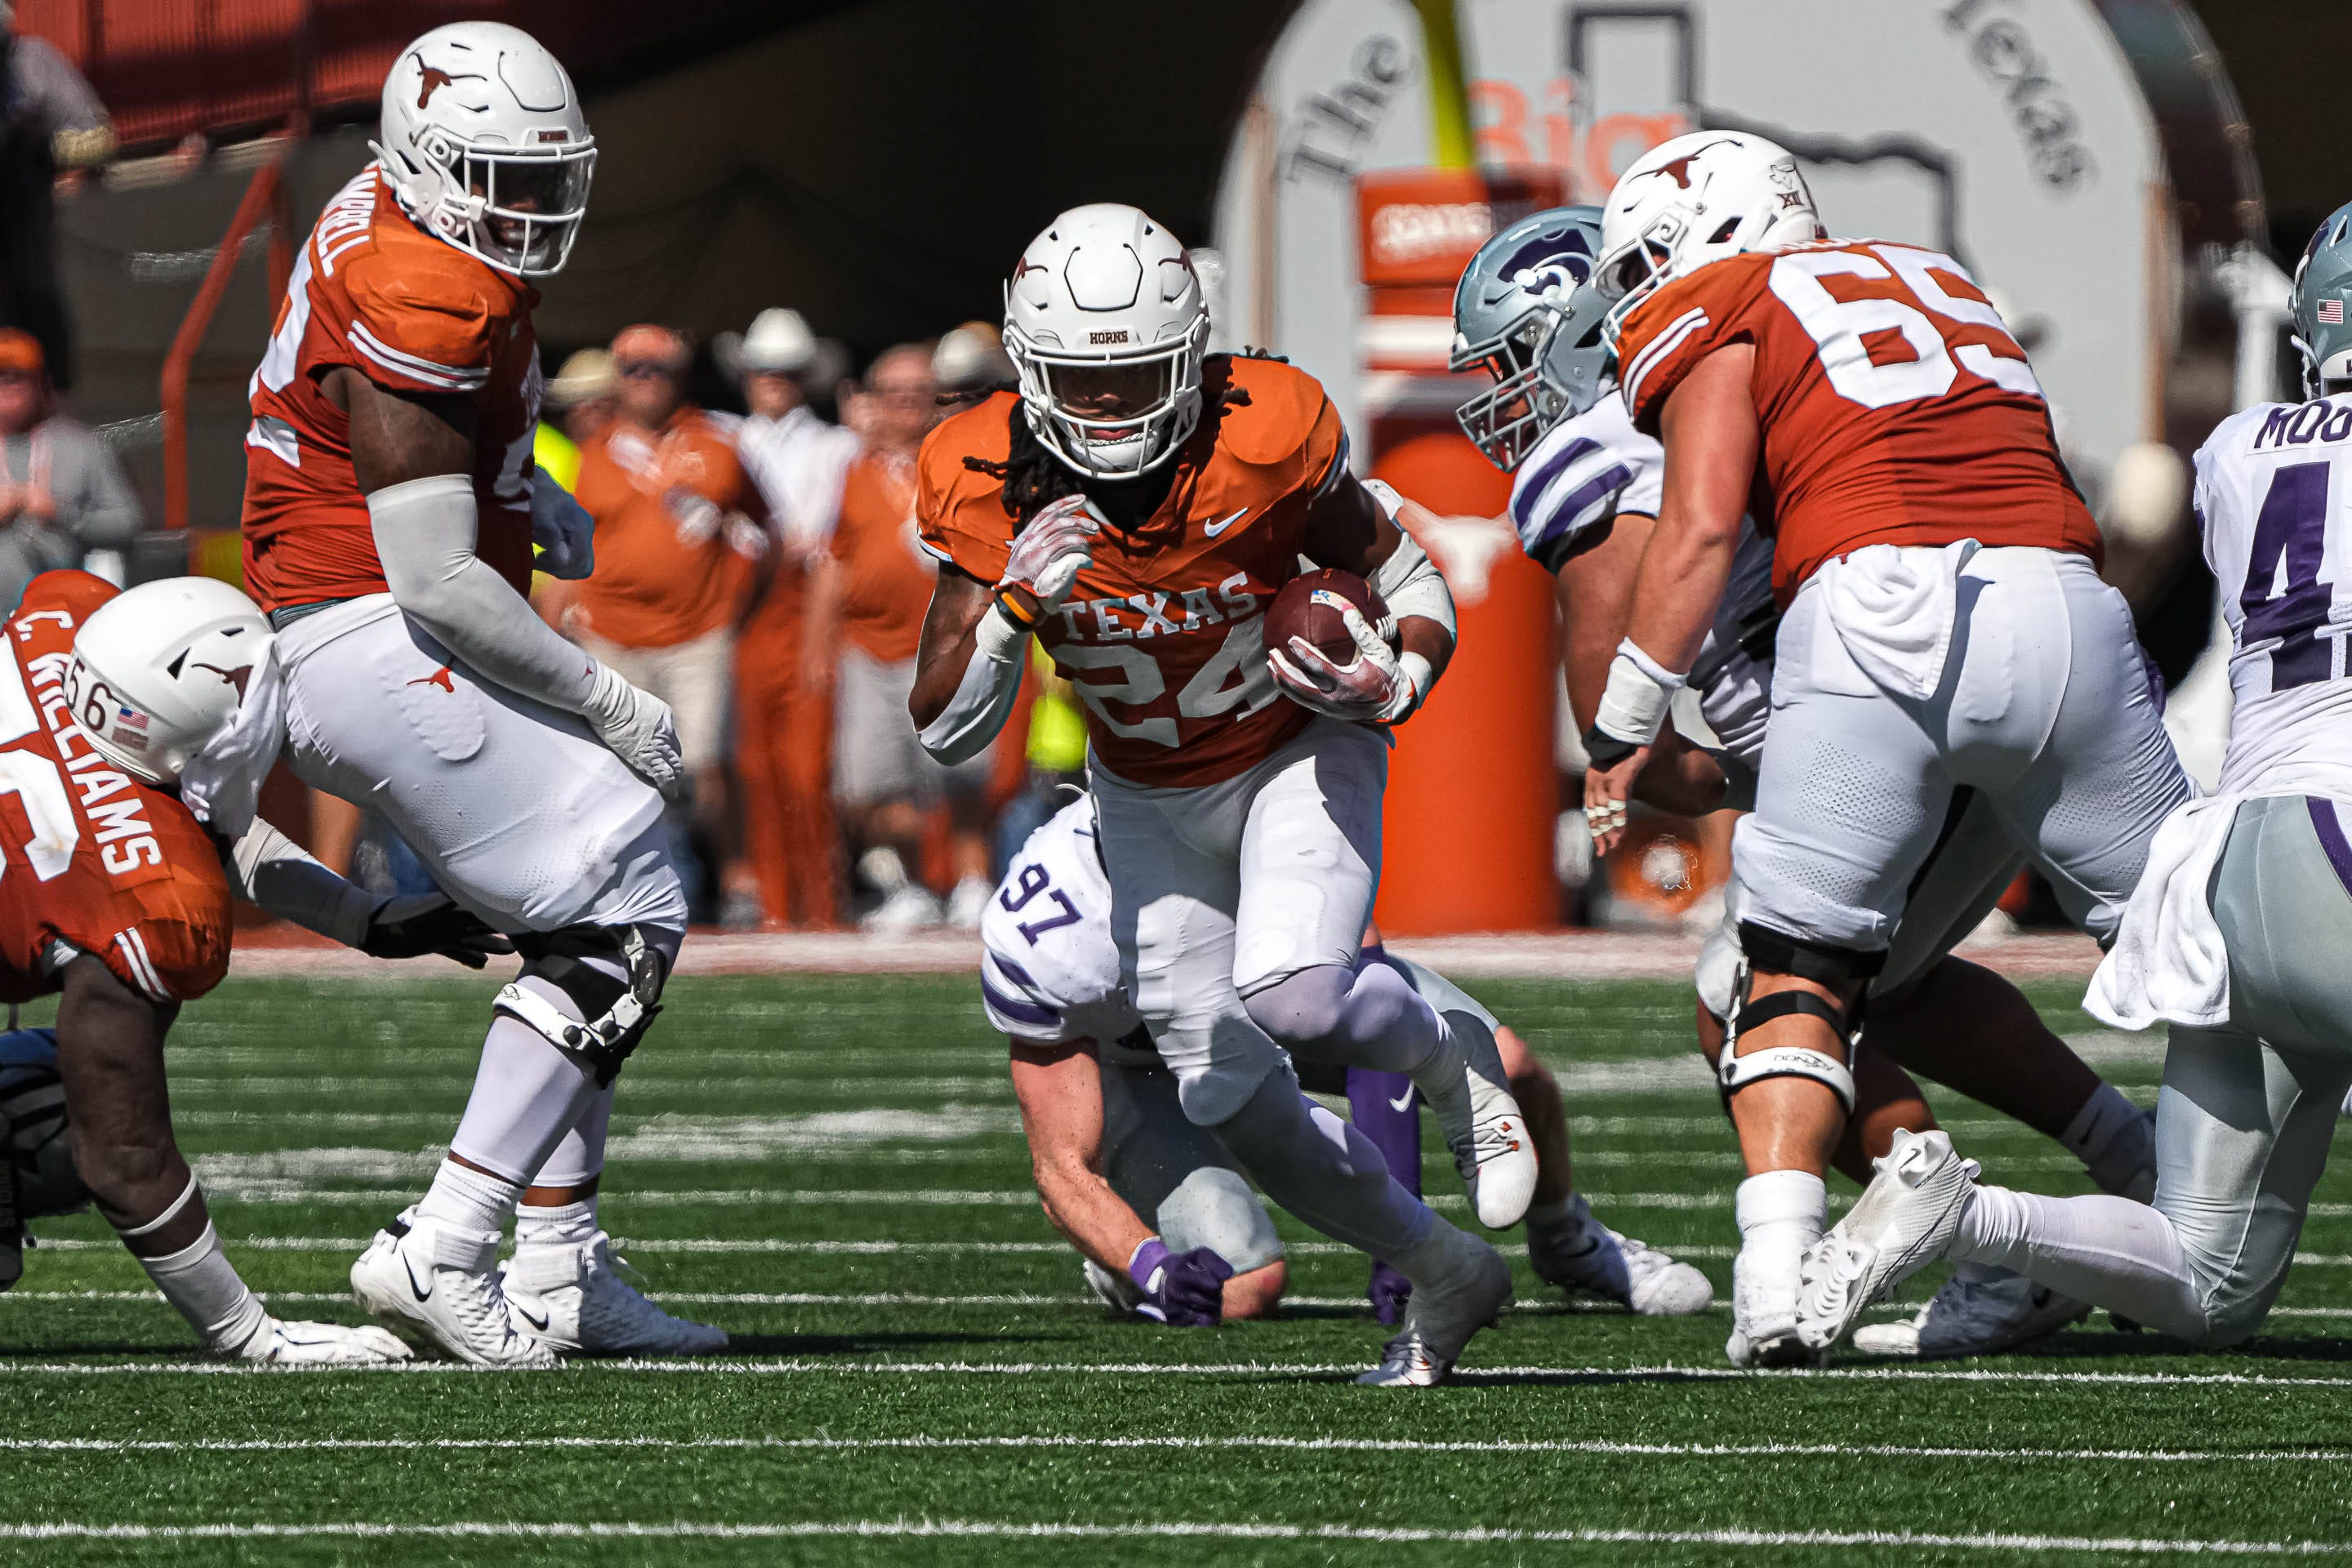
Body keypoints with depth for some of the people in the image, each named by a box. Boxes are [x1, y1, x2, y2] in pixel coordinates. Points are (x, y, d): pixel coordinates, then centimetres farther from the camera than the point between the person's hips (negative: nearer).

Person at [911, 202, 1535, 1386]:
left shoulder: (1266, 440, -28)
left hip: (1298, 753, -3)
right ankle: (1443, 1275, 22)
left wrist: (1393, 687, -32)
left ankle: (1449, 1059, 7)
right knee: (1228, 1094, 0)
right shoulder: (989, 486, -21)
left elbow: (1408, 579, -10)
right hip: (1149, 799, 3)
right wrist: (1015, 604, -36)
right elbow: (945, 732, -18)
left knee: (1295, 997, -29)